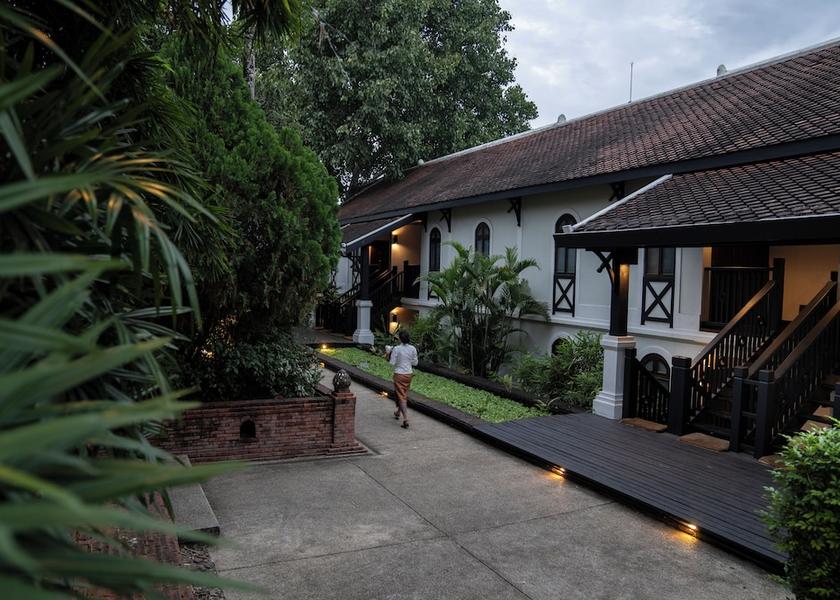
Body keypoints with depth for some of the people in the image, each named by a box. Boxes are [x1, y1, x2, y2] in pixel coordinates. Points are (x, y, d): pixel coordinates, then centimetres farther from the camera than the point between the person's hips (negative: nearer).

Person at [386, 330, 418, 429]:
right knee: (404, 395, 22)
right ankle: (398, 412, 42)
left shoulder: (396, 349, -16)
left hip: (399, 374, -5)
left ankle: (406, 419, -12)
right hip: (409, 374, 5)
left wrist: (389, 353, 1)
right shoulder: (413, 349, -4)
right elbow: (415, 363, 3)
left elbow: (392, 362, -12)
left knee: (401, 396, -2)